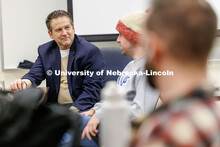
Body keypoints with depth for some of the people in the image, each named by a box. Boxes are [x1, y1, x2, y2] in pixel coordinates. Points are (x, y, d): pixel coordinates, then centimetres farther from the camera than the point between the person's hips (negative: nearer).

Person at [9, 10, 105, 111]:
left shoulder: (91, 52, -5)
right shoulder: (45, 51, 13)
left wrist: (73, 110, -23)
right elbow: (34, 75, 8)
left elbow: (92, 88, -11)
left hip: (82, 109, -5)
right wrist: (24, 83, -18)